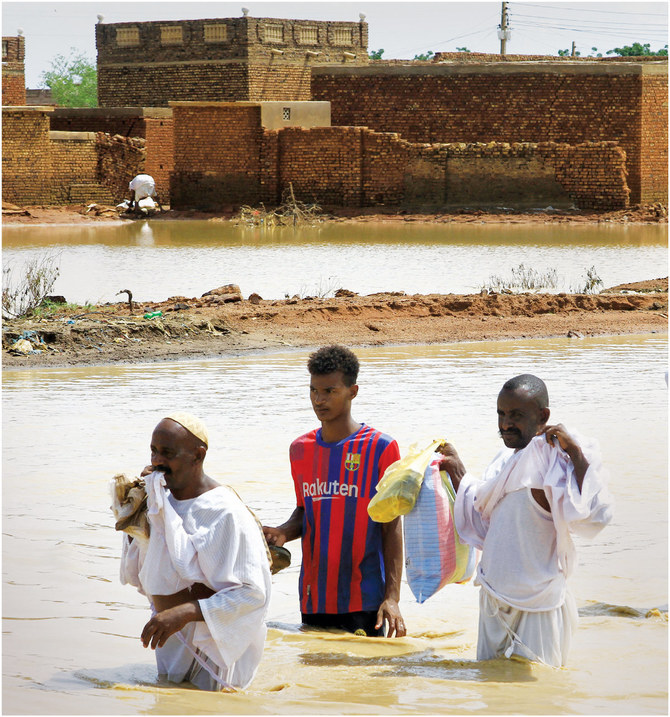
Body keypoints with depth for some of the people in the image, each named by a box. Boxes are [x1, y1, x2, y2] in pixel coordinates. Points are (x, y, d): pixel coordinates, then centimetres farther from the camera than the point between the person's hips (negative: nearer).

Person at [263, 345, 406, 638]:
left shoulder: (380, 448, -6)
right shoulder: (301, 449, 10)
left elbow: (391, 527, -6)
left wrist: (392, 597, -12)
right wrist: (282, 533, -2)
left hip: (363, 602, -5)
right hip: (313, 600, 5)